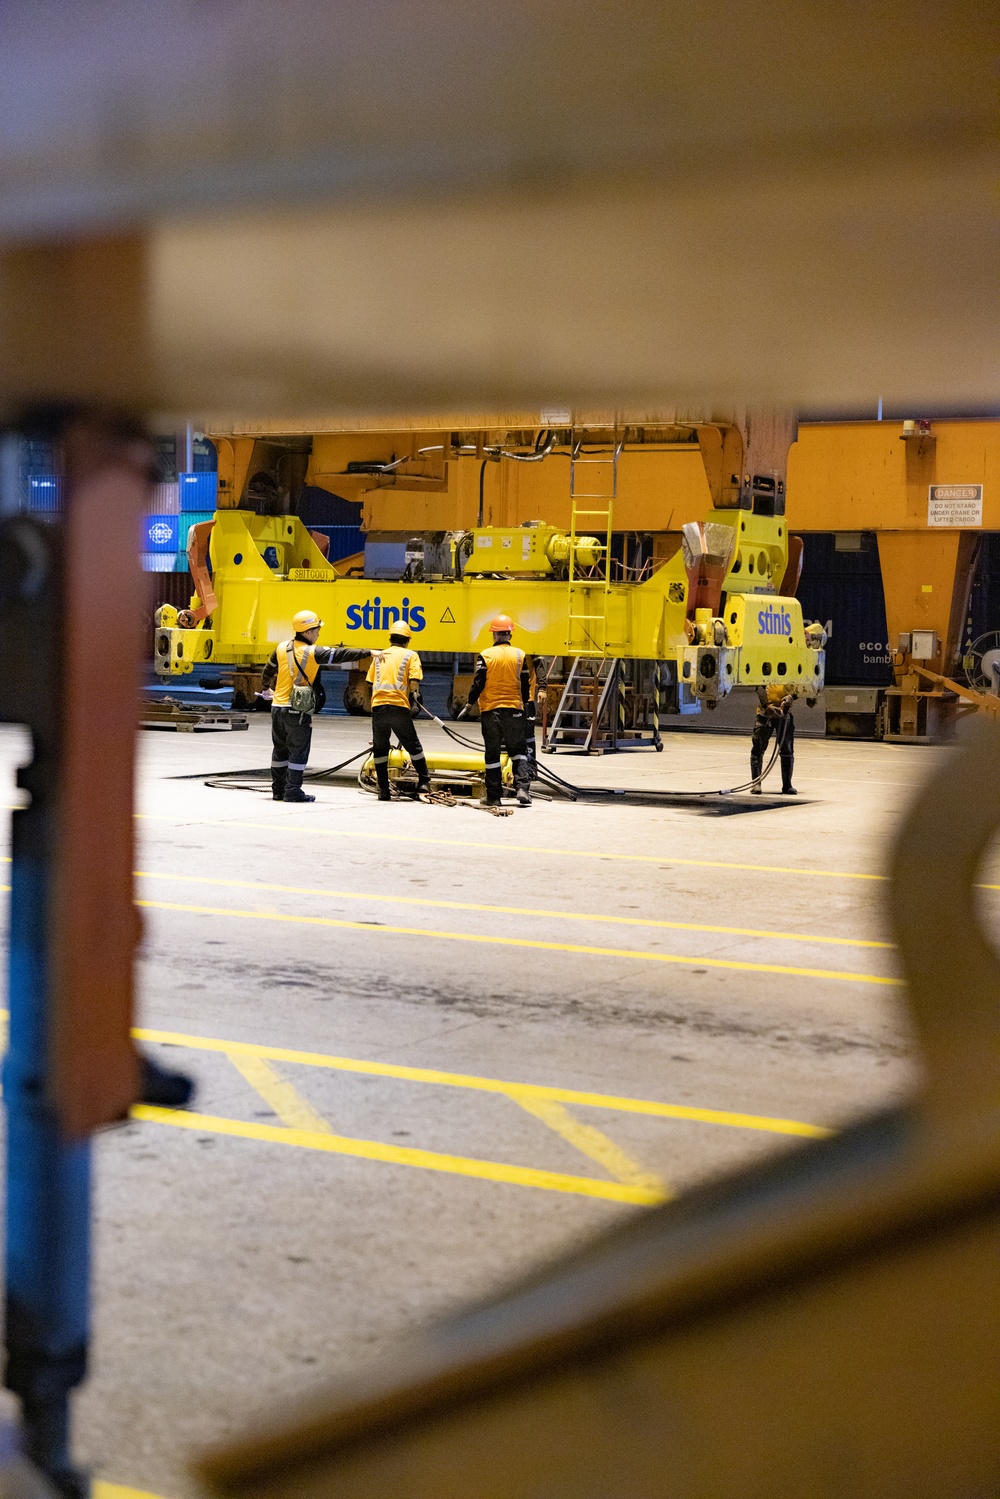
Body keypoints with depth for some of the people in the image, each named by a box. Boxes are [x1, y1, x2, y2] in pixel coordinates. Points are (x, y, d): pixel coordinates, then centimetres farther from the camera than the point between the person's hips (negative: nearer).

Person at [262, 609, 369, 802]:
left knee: (280, 749, 15)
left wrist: (266, 687, 39)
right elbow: (340, 655, -14)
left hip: (278, 706, 6)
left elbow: (269, 670, 19)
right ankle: (292, 791, 1)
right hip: (298, 711, -6)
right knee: (298, 751, 1)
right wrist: (369, 653, -11)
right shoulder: (313, 652, -13)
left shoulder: (282, 648, 5)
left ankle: (278, 790, 21)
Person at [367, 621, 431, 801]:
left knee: (380, 748, 12)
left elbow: (372, 683, 17)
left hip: (378, 705, 3)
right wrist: (414, 699, 12)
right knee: (413, 746, 12)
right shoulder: (410, 655, 8)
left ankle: (384, 791, 12)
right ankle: (423, 782, 13)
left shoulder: (378, 656, 19)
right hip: (399, 706, -3)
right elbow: (413, 683, -3)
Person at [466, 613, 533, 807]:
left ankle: (494, 796, 8)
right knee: (519, 750, 10)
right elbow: (525, 686, 5)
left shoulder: (485, 656, -6)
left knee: (492, 754, 6)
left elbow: (478, 683, -7)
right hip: (514, 709, 1)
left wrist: (470, 703, 7)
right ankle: (523, 787, -7)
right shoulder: (520, 655, 0)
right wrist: (524, 706, 20)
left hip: (490, 710, -1)